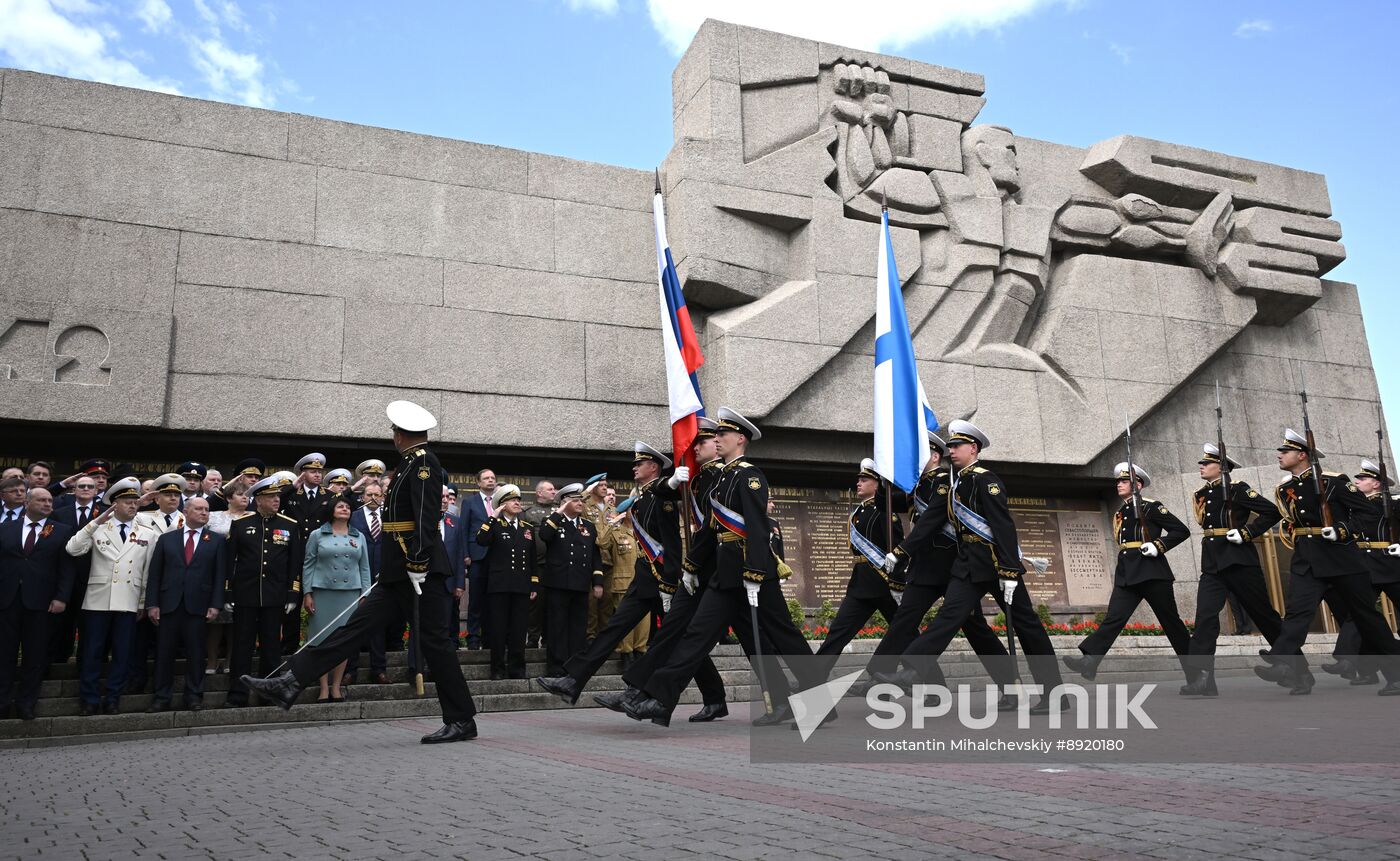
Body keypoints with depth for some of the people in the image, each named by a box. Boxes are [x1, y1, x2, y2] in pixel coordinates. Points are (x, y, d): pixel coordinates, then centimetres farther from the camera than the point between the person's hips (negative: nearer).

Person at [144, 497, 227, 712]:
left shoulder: (217, 541, 7)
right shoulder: (166, 539, 10)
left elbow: (220, 575, 2)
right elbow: (155, 574, 7)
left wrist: (216, 605, -6)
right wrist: (152, 604, -2)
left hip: (198, 606, -1)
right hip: (168, 604, 1)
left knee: (196, 654, 3)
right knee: (164, 653, 5)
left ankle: (194, 696, 12)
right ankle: (161, 697, 15)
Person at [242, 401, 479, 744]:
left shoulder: (424, 462, -12)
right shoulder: (411, 464, 17)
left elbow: (426, 516, -21)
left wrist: (417, 563, -25)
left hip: (420, 568, -9)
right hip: (398, 573, 9)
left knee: (434, 640, -3)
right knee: (357, 626, 6)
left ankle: (462, 720, 6)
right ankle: (291, 683, 7)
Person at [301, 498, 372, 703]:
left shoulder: (359, 537, 13)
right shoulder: (317, 535, 6)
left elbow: (364, 568, 12)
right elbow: (308, 565, 4)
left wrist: (364, 596, 5)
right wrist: (307, 594, -4)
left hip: (350, 593, 2)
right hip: (323, 592, -2)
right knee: (323, 641, -1)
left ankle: (336, 688, 9)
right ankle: (324, 689, 6)